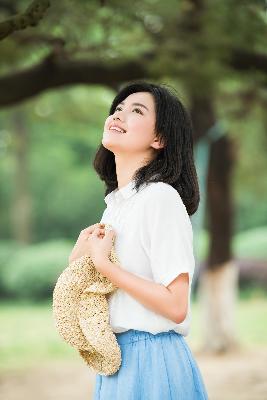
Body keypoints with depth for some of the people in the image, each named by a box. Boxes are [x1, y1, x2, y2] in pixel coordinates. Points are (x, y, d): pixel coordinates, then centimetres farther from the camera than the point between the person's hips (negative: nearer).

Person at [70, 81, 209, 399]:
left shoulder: (161, 197, -15)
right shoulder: (115, 203, 10)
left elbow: (176, 307, -20)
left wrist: (103, 263, -16)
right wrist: (81, 257, 0)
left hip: (151, 359, -8)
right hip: (115, 357, 8)